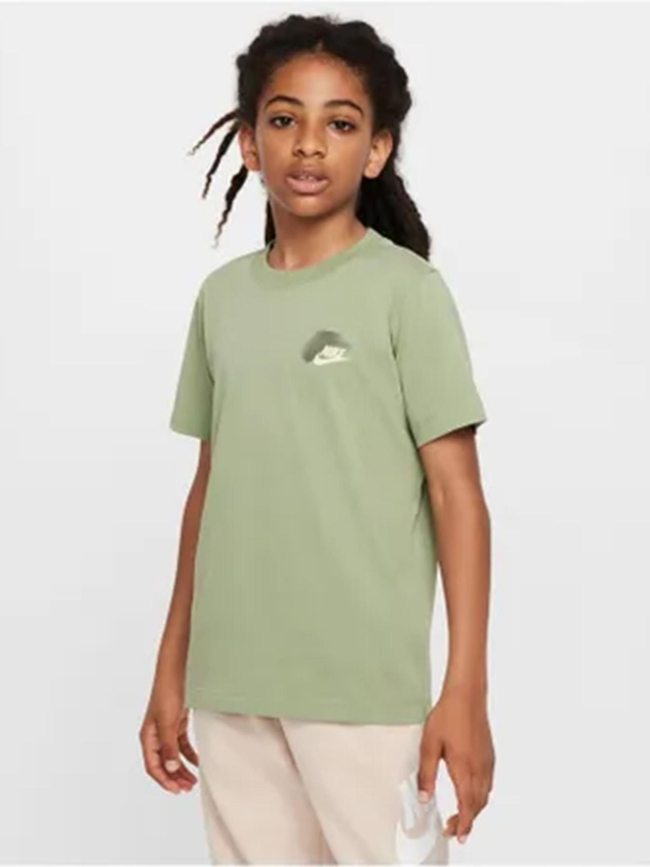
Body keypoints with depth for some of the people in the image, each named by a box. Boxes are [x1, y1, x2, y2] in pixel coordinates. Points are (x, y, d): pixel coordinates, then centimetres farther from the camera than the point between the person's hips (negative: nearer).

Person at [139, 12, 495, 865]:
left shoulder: (406, 290, -5)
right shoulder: (222, 296, 9)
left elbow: (456, 493, -7)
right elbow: (210, 487, 13)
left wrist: (466, 689, -12)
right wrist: (171, 669, 13)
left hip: (365, 683, -4)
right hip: (230, 682, 5)